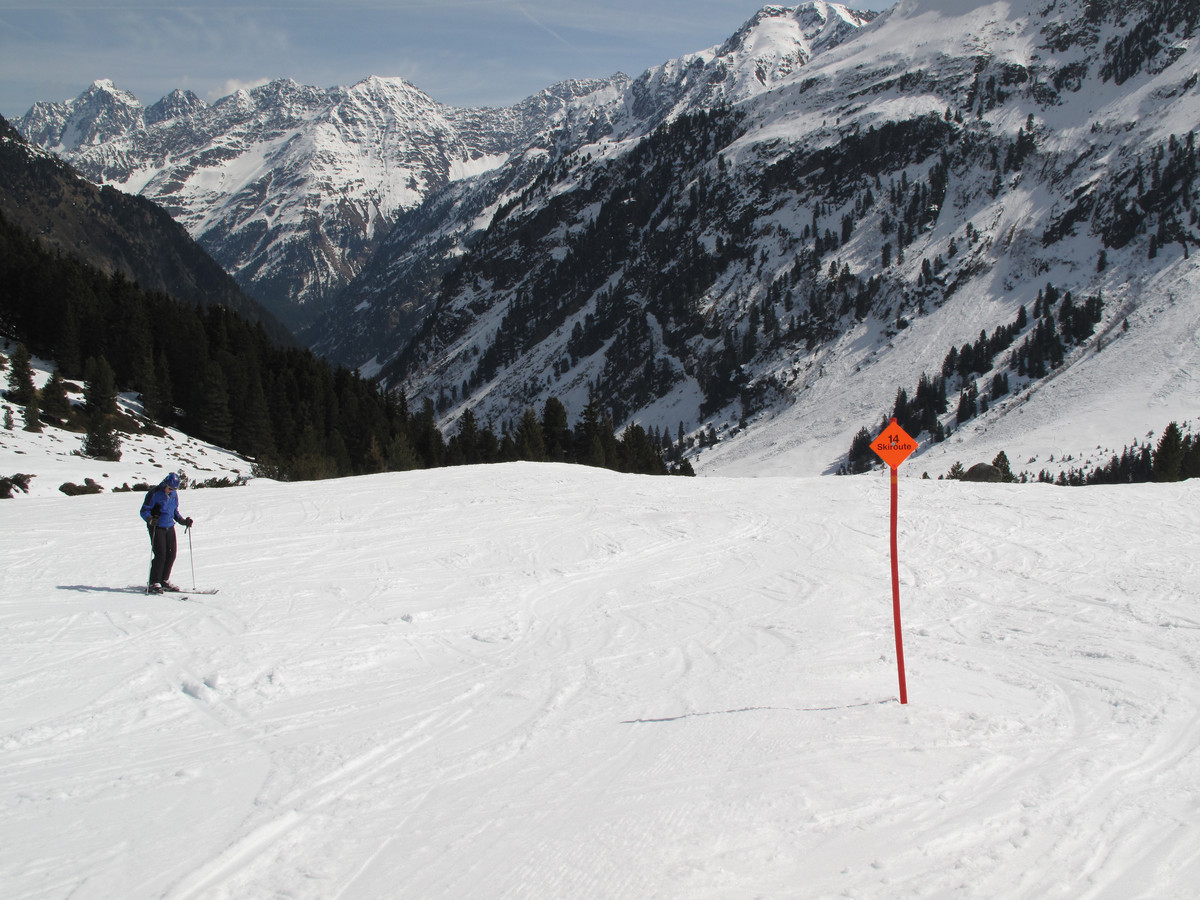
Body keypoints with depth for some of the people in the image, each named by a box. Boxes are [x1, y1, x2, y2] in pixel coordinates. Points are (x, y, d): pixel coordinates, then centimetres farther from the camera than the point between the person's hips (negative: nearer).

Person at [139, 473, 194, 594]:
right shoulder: (154, 494, -11)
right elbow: (144, 510, -9)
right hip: (157, 528, -6)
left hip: (169, 528, 6)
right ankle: (153, 584, -7)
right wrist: (150, 519, -28)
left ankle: (164, 581, 18)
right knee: (160, 555, -13)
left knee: (171, 554, 4)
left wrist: (183, 521, 7)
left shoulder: (174, 494, 8)